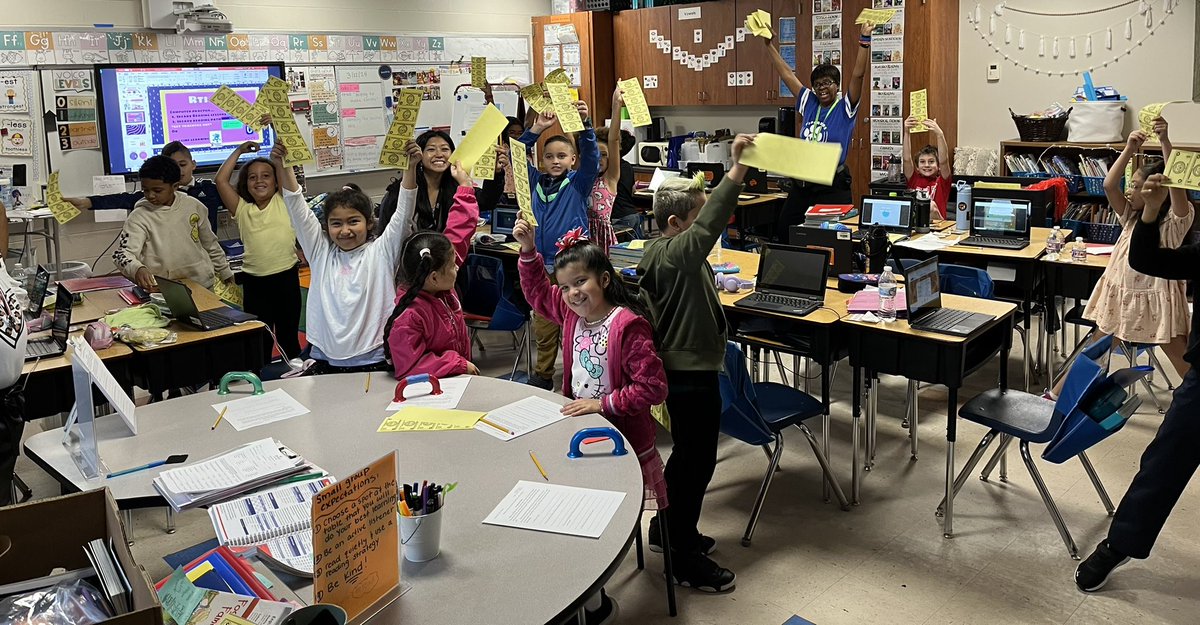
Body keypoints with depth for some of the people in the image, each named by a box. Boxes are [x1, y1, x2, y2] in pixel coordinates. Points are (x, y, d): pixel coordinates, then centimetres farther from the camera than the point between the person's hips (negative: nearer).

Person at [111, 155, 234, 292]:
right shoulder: (139, 216, -4)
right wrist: (137, 269, -34)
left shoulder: (194, 206, 5)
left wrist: (226, 274, 22)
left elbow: (211, 245, 17)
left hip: (203, 283, 2)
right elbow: (123, 253, -13)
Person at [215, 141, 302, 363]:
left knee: (288, 331, 12)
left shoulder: (283, 201, 5)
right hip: (254, 280, 1)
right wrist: (239, 151, 9)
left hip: (286, 276, -1)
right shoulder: (242, 209, 7)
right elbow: (221, 179, 2)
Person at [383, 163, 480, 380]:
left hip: (458, 380, 8)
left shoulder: (441, 287, -1)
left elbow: (458, 233, 8)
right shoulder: (408, 317, -23)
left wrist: (465, 184, 11)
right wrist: (459, 363, -17)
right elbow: (408, 367, -22)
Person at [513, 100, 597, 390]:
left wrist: (585, 125, -30)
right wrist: (536, 130, -9)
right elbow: (518, 155, 4)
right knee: (543, 323, 12)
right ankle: (543, 374, 25)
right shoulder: (537, 182, 10)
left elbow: (591, 156, -15)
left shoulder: (578, 183, 1)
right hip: (541, 262, 4)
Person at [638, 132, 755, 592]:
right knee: (696, 461, 0)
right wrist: (735, 174, -52)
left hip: (690, 369, 11)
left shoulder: (673, 253, 8)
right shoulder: (671, 255, -26)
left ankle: (669, 528, 40)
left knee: (689, 454, 23)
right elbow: (707, 228, -45)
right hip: (690, 376, -11)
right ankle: (686, 559, 13)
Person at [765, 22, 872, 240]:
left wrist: (865, 40, -21)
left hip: (832, 186, -5)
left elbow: (858, 75, -14)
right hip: (802, 184, 5)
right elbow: (786, 74, 14)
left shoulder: (845, 108, -2)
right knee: (783, 233, 6)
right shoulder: (809, 103, 10)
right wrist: (769, 45, 16)